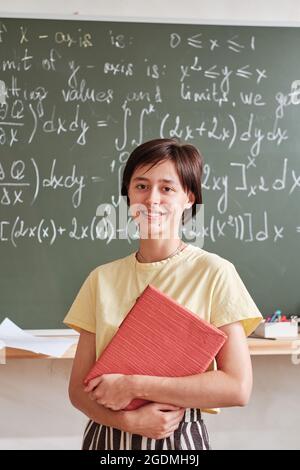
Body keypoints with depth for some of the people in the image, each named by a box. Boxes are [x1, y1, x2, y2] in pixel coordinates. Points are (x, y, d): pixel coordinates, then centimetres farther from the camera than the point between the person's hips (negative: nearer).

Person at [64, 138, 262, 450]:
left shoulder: (214, 273, -10)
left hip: (180, 436, -2)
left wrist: (135, 385, -17)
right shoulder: (102, 279, -1)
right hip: (107, 436, 3)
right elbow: (79, 389, 0)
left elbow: (238, 388, -15)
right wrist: (129, 420, -18)